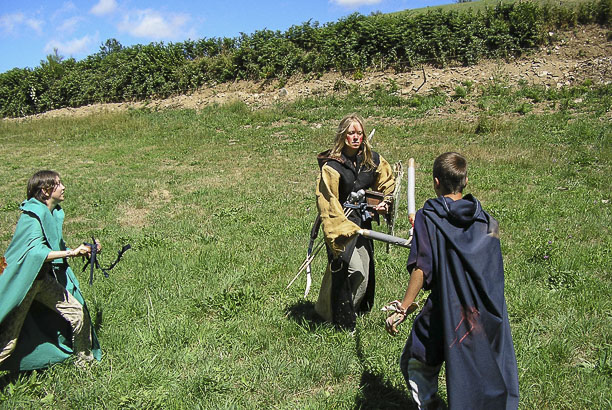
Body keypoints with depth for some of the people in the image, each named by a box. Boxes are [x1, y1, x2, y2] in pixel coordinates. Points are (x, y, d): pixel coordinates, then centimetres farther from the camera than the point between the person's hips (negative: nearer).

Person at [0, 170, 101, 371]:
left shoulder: (54, 213, 8)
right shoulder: (32, 215, -17)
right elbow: (36, 252, -27)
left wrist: (84, 249, 5)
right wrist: (71, 252, -29)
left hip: (44, 279, 8)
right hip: (22, 281, -8)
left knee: (78, 314, 10)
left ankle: (85, 360, 28)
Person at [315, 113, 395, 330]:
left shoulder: (372, 159, 2)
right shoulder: (332, 165, -16)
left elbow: (388, 180, 22)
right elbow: (327, 201, -18)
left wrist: (385, 202, 6)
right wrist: (342, 230, -25)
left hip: (363, 221, 7)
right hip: (341, 223, -7)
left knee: (365, 272, 12)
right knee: (354, 271, -13)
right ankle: (343, 320, 6)